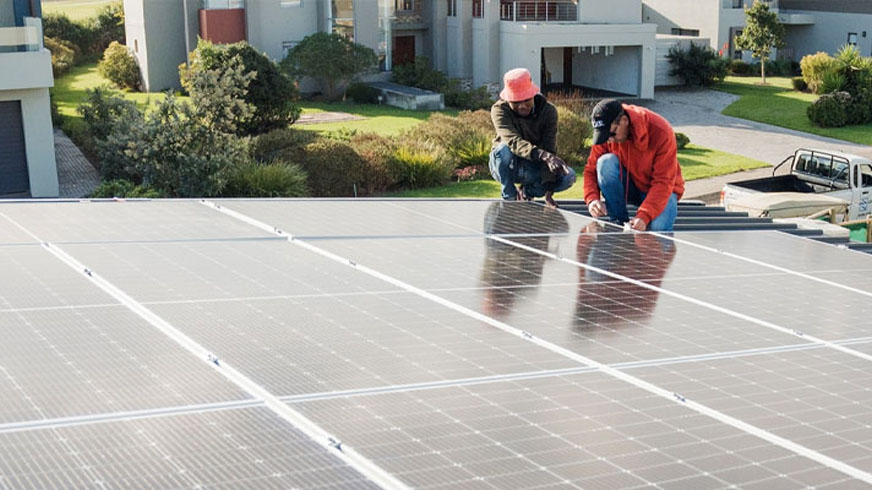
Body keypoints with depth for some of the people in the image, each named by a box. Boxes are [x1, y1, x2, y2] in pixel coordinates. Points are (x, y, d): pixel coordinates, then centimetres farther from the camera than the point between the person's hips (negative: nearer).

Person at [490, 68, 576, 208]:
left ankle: (526, 191, 3)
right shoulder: (499, 110, -22)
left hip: (534, 168, 2)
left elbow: (549, 149, -22)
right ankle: (509, 197, -14)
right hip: (507, 166, -2)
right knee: (504, 148, -36)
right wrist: (542, 155, -58)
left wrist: (548, 190, -32)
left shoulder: (548, 111, -14)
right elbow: (514, 142, -40)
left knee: (569, 177, -24)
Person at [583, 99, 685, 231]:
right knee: (606, 162, -28)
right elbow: (591, 169, -9)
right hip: (628, 187, 4)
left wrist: (644, 216, -40)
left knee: (658, 227, -35)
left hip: (661, 190, -3)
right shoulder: (605, 132, -16)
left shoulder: (661, 132, -27)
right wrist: (592, 199, -29)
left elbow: (663, 182, -28)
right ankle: (619, 223, -16)